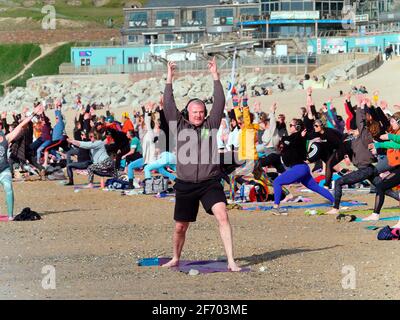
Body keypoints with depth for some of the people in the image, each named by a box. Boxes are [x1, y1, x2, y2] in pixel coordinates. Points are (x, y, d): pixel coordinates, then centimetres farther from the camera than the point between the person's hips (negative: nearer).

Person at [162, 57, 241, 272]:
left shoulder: (211, 125, 7)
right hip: (185, 184, 1)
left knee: (222, 215, -20)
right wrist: (169, 79, -4)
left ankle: (231, 261, -20)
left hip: (210, 182, -1)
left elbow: (220, 103, 1)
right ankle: (176, 259, 35)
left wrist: (215, 77, -3)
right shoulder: (179, 125, 7)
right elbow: (168, 105, 0)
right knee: (180, 226, 10)